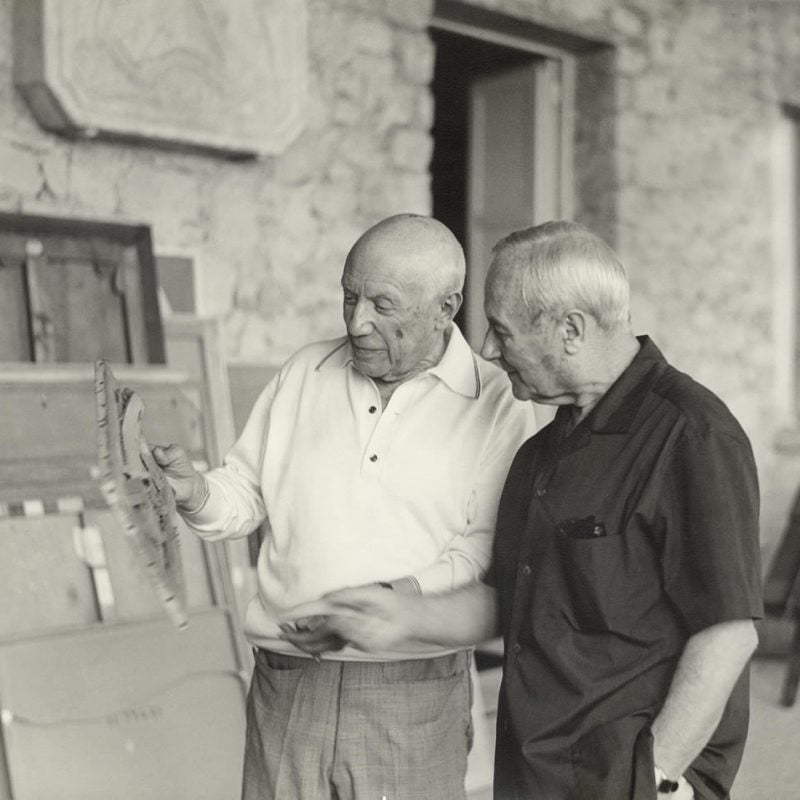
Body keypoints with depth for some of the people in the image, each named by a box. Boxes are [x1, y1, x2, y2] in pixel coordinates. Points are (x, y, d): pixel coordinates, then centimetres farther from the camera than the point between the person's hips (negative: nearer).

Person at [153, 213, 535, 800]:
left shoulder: (496, 406, -5)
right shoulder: (303, 373, 7)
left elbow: (485, 552, -9)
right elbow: (245, 495, 12)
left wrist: (397, 598, -23)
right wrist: (193, 490, -8)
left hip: (412, 696, -3)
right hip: (284, 685, 3)